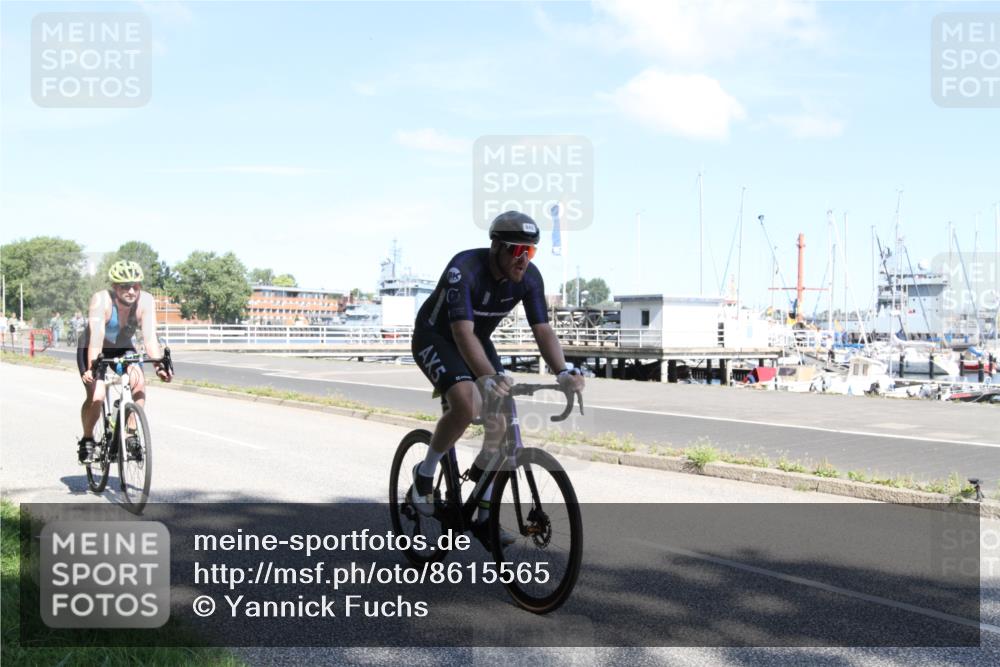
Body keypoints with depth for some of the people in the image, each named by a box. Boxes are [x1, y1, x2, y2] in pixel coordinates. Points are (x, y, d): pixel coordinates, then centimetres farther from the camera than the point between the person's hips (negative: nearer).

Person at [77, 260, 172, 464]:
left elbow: (150, 337, -30)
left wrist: (159, 365, -44)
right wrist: (92, 368, -54)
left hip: (123, 349, 3)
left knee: (139, 382, -25)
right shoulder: (101, 300, -31)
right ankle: (87, 440, 4)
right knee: (96, 397, -21)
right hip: (91, 350, -3)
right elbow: (96, 338, -42)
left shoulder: (145, 301, -23)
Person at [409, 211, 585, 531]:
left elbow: (543, 330, -20)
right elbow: (462, 332, -43)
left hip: (476, 339, 6)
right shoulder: (464, 269, -33)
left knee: (501, 426, -7)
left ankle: (485, 515, 9)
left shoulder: (529, 277, -16)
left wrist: (563, 372, -38)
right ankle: (424, 475, -8)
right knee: (466, 405, -33)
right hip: (435, 337, -6)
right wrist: (488, 377, -58)